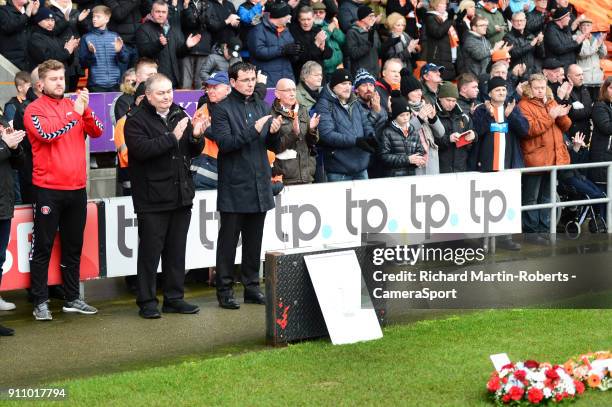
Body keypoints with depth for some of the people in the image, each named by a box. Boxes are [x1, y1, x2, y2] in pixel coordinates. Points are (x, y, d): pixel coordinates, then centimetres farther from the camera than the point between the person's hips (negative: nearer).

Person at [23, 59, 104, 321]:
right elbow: (47, 133, -20)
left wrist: (85, 109, -14)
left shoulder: (75, 105, 11)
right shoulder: (34, 109, -3)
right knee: (43, 247, 0)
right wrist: (74, 114, -19)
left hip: (76, 188, 5)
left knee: (73, 247, 12)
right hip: (48, 189, -5)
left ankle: (72, 298, 21)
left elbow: (97, 132, 1)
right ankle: (40, 302, 4)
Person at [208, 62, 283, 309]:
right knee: (228, 240, 0)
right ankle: (225, 289, 6)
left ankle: (252, 287, 19)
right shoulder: (223, 109, -5)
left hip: (260, 185, 5)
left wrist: (274, 132, -9)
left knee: (254, 240, 11)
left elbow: (273, 147, 12)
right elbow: (224, 143, -16)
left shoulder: (262, 106, 12)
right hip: (234, 187, -5)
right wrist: (254, 130, -22)